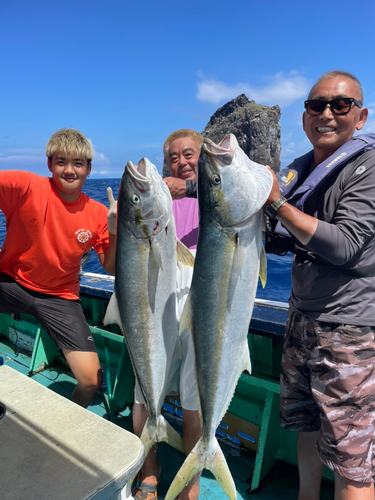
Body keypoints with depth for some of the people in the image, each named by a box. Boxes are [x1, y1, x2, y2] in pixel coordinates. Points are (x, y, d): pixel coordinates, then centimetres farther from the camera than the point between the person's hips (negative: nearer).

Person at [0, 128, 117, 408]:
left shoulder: (98, 214, -6)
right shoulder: (26, 186, -13)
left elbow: (111, 268, -2)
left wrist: (115, 230, -17)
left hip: (59, 298, 1)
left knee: (91, 381, -6)